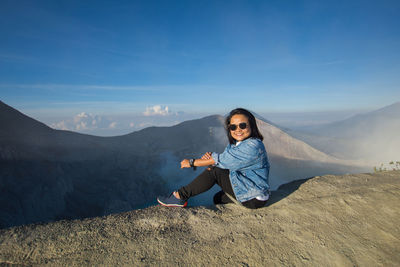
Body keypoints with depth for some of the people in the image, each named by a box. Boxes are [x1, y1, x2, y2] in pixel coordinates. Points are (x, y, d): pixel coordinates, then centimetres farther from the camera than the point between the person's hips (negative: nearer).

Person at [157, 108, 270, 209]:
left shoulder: (253, 146, -25)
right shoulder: (234, 143, 6)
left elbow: (223, 161, -26)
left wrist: (191, 162, -17)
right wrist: (210, 156, -26)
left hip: (255, 198, -9)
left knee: (214, 171, -19)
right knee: (218, 199, 23)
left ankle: (180, 196, -12)